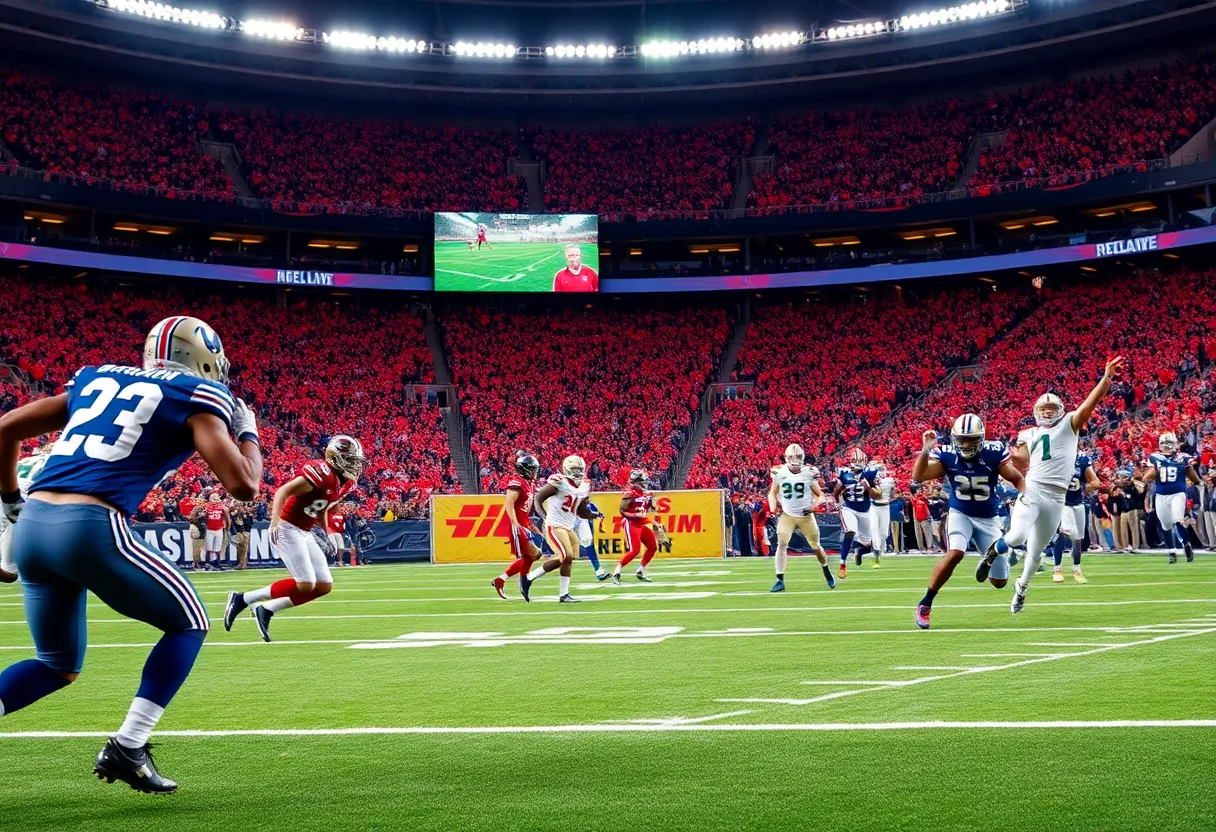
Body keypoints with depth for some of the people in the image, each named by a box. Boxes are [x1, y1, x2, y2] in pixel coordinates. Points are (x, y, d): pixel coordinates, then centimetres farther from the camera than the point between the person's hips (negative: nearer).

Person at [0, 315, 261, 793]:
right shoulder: (197, 397, 7)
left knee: (59, 666, 25)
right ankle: (127, 749, 5)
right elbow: (243, 486, 0)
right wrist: (247, 432, 18)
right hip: (90, 527, -7)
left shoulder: (97, 379, 24)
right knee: (188, 624, 16)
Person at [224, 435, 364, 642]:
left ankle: (265, 610, 9)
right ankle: (242, 599, -4)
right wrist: (275, 522, -36)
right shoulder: (321, 473, -20)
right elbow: (282, 492, -25)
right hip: (287, 528, -10)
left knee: (324, 586, 5)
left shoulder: (345, 483, 9)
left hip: (304, 533, 10)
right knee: (306, 585, -15)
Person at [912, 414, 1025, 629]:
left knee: (999, 582, 2)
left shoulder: (993, 454, -16)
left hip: (988, 519, 1)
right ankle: (925, 604, -19)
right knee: (955, 554, -33)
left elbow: (1017, 479, -4)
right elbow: (918, 477, -21)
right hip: (960, 514, -1)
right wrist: (925, 450, -32)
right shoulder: (947, 456, -15)